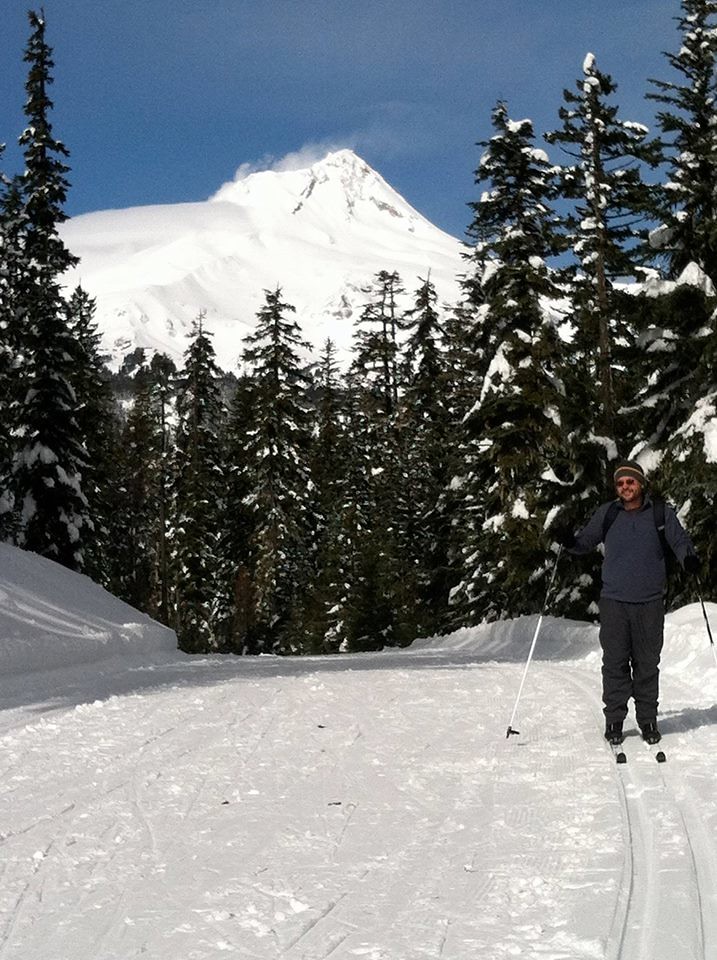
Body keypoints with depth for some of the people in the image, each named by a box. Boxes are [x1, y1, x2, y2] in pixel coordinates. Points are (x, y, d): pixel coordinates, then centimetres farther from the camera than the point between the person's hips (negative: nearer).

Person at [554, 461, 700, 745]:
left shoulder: (661, 513, 4)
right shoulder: (607, 514, 7)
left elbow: (679, 540, 5)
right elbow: (585, 542, 12)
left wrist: (689, 559, -16)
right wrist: (569, 541, -10)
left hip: (650, 603, 0)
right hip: (614, 601, 1)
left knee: (647, 663, 5)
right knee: (615, 663, 0)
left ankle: (648, 719, 16)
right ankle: (614, 719, 9)